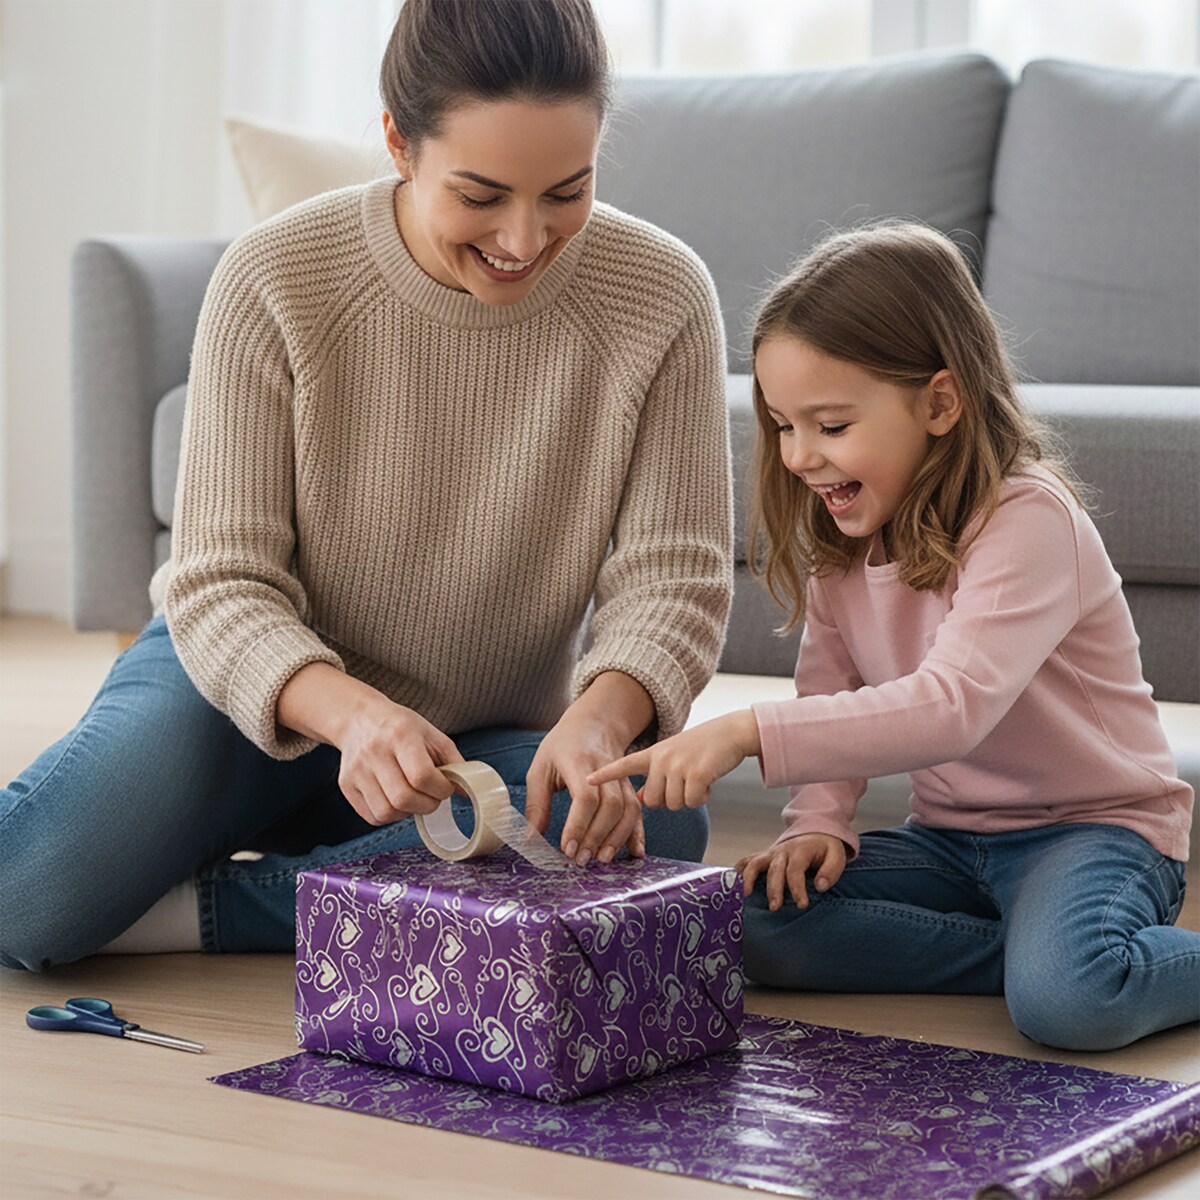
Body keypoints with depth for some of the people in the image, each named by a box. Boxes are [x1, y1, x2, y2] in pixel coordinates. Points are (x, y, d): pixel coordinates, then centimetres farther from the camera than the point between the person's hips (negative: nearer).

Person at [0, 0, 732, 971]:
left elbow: (672, 577, -14)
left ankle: (203, 909, -21)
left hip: (490, 744, 2)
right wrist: (350, 711, -40)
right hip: (256, 684, -2)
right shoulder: (275, 281, -18)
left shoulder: (661, 299, -15)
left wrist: (599, 718, -38)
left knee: (656, 829, -33)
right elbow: (223, 585, -18)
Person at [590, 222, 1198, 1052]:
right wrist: (819, 823, -13)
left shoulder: (1027, 519, -23)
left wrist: (748, 732, -45)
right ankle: (1041, 950, -10)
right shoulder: (844, 532, 3)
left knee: (1065, 997, -38)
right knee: (745, 920, -16)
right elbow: (831, 694, 7)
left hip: (1095, 824, -8)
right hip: (951, 836, 8)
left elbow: (952, 707, -37)